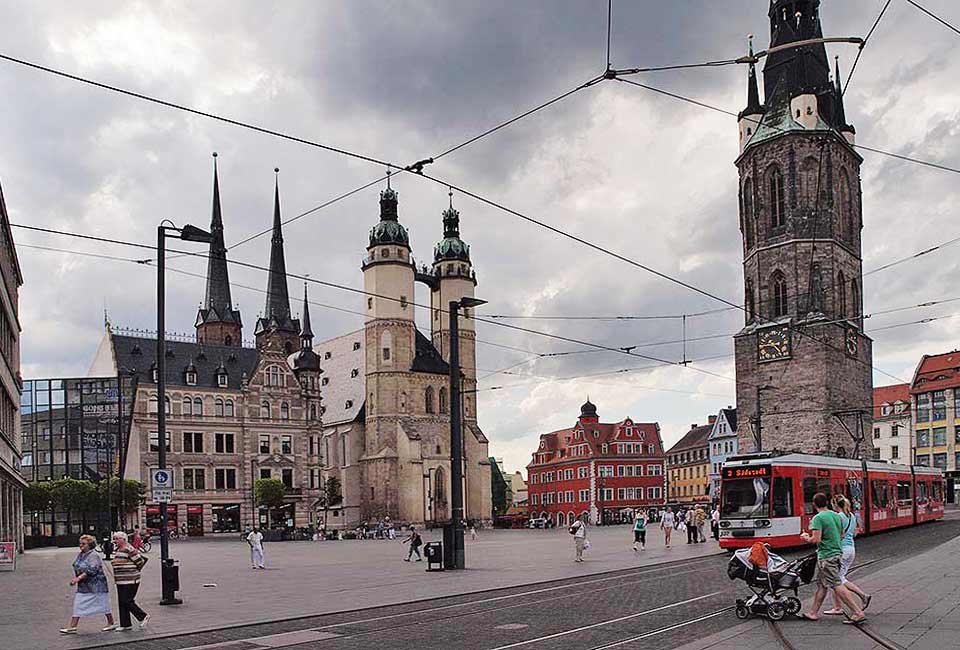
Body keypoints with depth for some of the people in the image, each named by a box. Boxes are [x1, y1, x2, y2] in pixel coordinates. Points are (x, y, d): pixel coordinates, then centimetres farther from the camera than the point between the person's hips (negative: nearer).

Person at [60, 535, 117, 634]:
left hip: (96, 586, -8)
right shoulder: (80, 555, 9)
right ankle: (72, 627, 1)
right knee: (78, 604, 1)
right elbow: (76, 568, 19)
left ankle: (111, 623, 17)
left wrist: (78, 578, -29)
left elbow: (91, 570, -26)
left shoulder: (93, 555, -17)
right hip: (83, 585, 8)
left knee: (102, 604, 3)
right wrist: (74, 578, 2)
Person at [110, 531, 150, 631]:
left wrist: (134, 571, -5)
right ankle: (125, 624, 17)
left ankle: (143, 616, 6)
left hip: (130, 581, -9)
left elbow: (140, 561, -15)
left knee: (127, 601, -9)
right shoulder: (116, 550, 12)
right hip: (120, 581, 9)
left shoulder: (129, 550, -17)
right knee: (121, 603, 10)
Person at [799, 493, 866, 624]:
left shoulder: (818, 518, -15)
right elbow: (842, 535, 19)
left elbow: (816, 539, -21)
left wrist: (806, 538, -1)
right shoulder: (837, 516, 9)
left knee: (837, 586, -6)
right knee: (821, 585, 14)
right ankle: (813, 613, 21)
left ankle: (858, 613, -9)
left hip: (826, 556, -9)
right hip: (837, 553, 9)